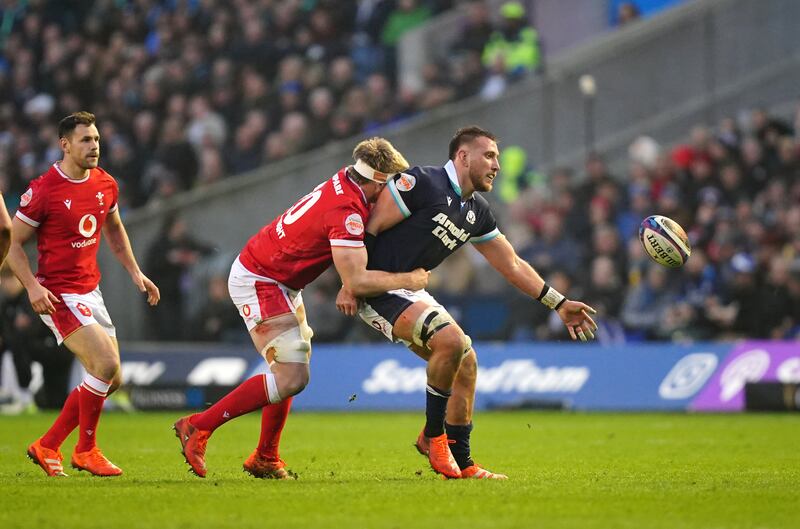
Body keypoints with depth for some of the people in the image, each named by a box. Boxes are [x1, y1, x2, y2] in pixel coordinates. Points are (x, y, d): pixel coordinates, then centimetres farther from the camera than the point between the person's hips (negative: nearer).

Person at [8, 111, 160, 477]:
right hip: (59, 296, -8)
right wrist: (32, 286, -22)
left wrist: (135, 273, 14)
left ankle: (47, 446, 19)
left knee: (110, 380, 7)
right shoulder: (43, 191, -15)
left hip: (90, 292, 8)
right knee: (106, 365, -21)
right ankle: (86, 451, -3)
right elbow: (14, 244, -9)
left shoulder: (106, 185, 5)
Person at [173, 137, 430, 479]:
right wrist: (407, 280, -19)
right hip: (258, 282, -10)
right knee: (291, 379, -14)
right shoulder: (346, 212, -27)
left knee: (290, 374, 12)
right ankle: (198, 427, -8)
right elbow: (356, 282, -31)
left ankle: (265, 459, 19)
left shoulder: (345, 182, 0)